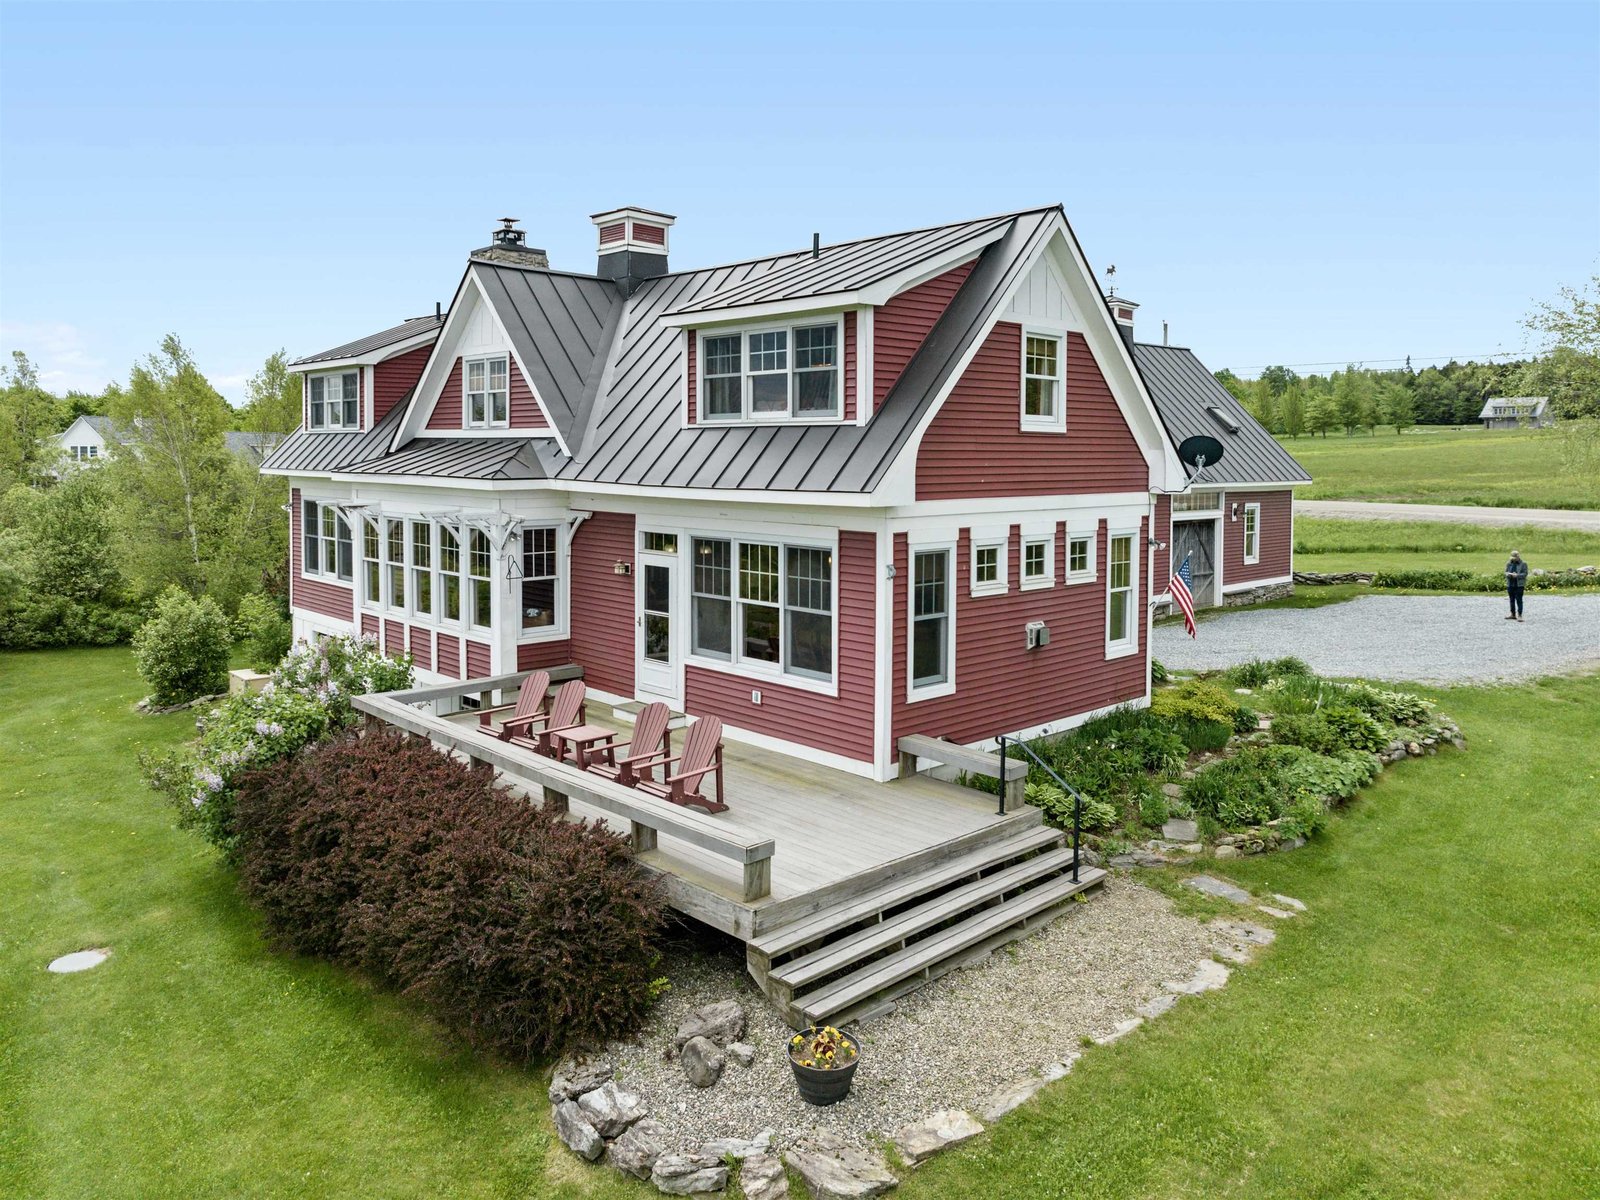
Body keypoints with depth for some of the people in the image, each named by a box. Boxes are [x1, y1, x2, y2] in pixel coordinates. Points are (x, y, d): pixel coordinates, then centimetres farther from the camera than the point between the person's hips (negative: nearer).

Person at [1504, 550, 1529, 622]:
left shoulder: (1523, 564, -1)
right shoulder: (1509, 564, 12)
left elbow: (1525, 574, -6)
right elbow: (1506, 572, 11)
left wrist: (1517, 575, -22)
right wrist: (1508, 574, -12)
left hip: (1519, 585, -5)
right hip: (1510, 584, 5)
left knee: (1519, 600, -7)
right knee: (1512, 600, 10)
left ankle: (1519, 615, -7)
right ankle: (1513, 614, 18)